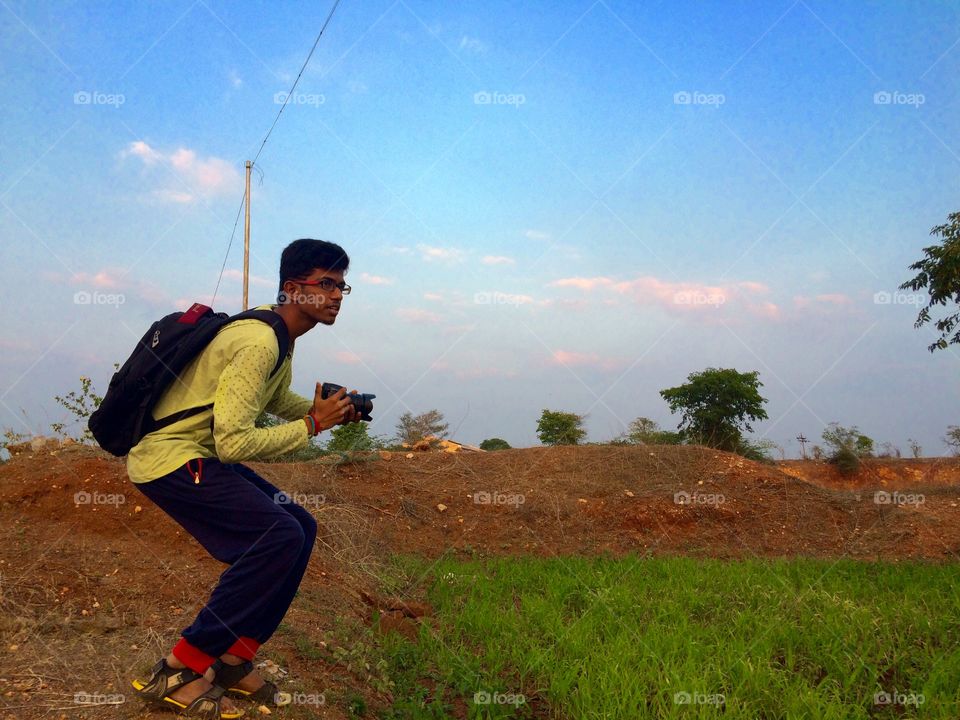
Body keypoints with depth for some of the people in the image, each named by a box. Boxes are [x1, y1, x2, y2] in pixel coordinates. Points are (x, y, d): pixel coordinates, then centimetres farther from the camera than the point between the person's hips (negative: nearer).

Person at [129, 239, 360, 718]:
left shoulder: (278, 335, 8)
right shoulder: (258, 342, -23)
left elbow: (278, 400, 22)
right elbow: (234, 442, -26)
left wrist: (329, 409, 4)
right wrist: (312, 424, -17)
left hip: (204, 457, 10)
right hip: (170, 459, -10)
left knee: (300, 528, 5)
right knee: (280, 535, -21)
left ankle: (232, 660, 9)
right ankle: (178, 672, -13)